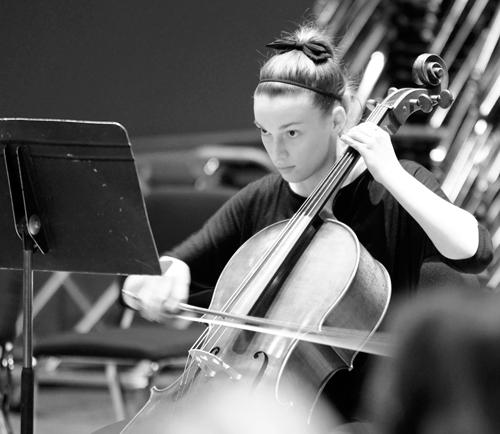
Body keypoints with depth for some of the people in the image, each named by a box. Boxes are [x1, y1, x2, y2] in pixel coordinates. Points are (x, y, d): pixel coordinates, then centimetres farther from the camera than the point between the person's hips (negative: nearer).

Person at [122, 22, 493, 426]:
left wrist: (391, 174, -19)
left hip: (363, 413, -5)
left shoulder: (395, 186, -4)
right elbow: (181, 264, 11)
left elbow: (474, 251, -21)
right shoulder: (258, 203, 8)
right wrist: (165, 274, -13)